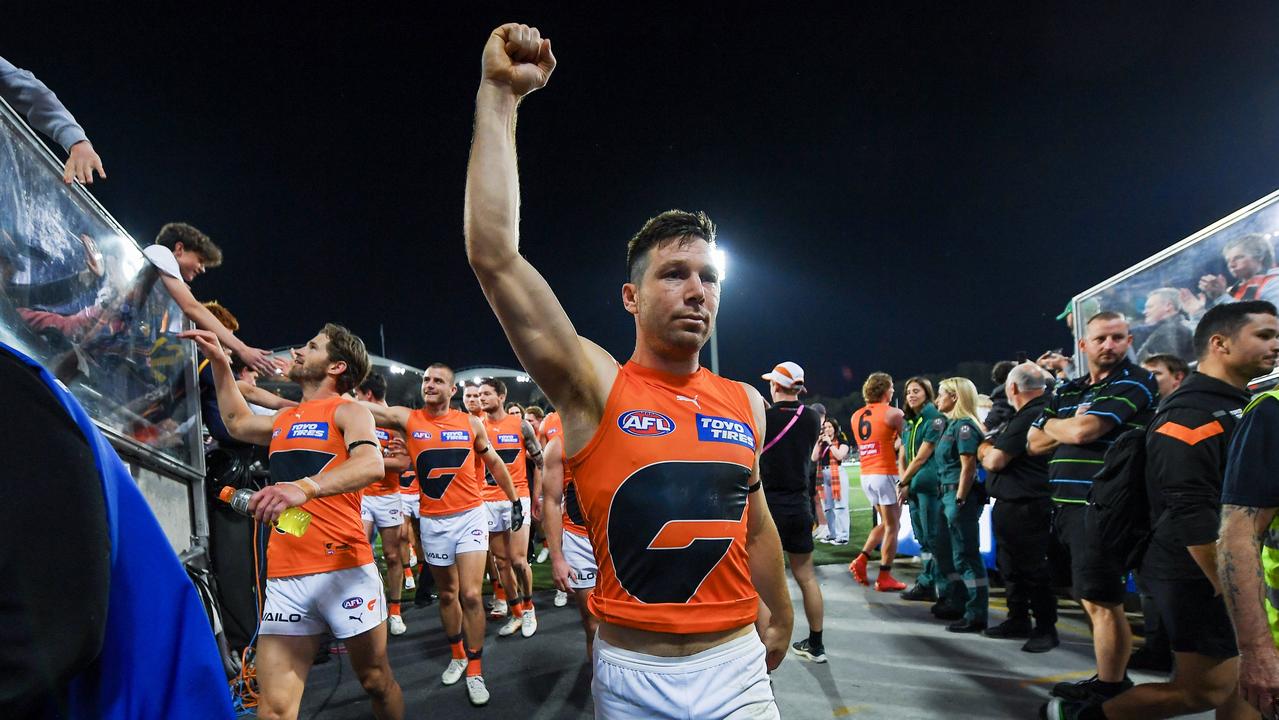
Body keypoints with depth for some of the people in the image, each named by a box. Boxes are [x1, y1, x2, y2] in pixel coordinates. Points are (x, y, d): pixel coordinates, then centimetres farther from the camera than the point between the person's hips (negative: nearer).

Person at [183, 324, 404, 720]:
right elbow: (238, 423, 40)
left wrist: (306, 487, -37)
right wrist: (219, 361, 34)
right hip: (284, 575, 6)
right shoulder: (284, 419, 19)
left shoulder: (348, 411, -2)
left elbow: (371, 465, -22)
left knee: (376, 679, 8)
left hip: (343, 569, -5)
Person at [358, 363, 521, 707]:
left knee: (471, 595, -8)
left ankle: (475, 672, 8)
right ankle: (457, 656, 37)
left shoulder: (472, 423, -2)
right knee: (447, 594, 16)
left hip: (470, 516, -1)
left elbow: (494, 463, 10)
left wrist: (514, 501, 13)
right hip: (433, 521, 1)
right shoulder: (406, 418, -3)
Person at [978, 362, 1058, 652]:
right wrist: (992, 450, 5)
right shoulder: (1041, 412, 13)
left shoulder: (1028, 417, -21)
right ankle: (1018, 620, 29)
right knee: (1011, 566, 18)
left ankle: (1046, 629, 13)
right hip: (1014, 504, 10)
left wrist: (985, 450, 1)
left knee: (1032, 569, 1)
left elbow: (994, 461, -18)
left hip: (1024, 507, -10)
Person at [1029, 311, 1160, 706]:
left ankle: (1110, 691, 8)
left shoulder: (1135, 383, -6)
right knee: (1093, 599, 16)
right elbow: (1035, 443, 14)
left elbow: (1082, 431, -17)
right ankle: (1110, 680, 28)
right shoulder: (1067, 391, 17)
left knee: (1102, 602, -4)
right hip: (1066, 506, 8)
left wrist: (1053, 424, 4)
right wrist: (1068, 425, -4)